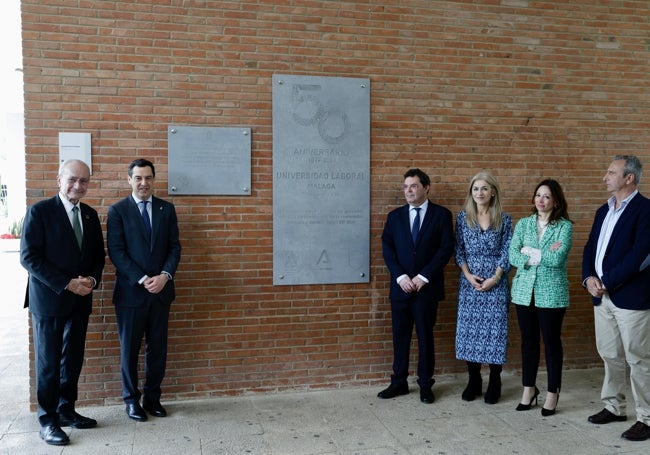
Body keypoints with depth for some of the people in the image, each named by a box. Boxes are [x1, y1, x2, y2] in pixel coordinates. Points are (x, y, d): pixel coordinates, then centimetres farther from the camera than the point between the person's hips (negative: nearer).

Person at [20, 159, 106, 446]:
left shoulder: (90, 215, 8)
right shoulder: (39, 212, -9)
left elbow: (98, 255, 13)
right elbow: (29, 257, -14)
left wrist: (92, 279, -7)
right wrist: (66, 284, -18)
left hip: (80, 300, 5)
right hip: (48, 299, -5)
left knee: (73, 359, 12)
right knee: (48, 362, 4)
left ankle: (66, 411, 27)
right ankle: (48, 420, 16)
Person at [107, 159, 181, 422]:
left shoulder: (166, 209, 7)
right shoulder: (117, 210, -2)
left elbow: (174, 247, 5)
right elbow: (116, 252, -8)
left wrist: (164, 276, -11)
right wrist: (143, 280, -15)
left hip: (161, 290, 3)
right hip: (130, 291, -3)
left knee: (158, 348, 10)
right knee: (129, 349, 7)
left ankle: (152, 397, 24)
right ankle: (131, 400, 22)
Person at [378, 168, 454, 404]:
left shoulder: (441, 215, 1)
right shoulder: (395, 216, 8)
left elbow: (446, 248, -6)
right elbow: (387, 249, 3)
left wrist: (423, 277, -12)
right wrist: (401, 277, -10)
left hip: (427, 287, -2)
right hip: (400, 286, 2)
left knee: (425, 336, 6)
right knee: (400, 336, 8)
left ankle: (425, 385, 19)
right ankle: (399, 383, 20)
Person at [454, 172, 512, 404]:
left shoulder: (504, 219, 1)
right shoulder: (463, 217, 4)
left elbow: (507, 252, -2)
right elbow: (458, 250, 4)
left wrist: (494, 278, -11)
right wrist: (468, 275, -8)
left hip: (496, 281, -1)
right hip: (469, 280, 2)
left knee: (494, 329, 0)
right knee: (469, 328, 3)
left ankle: (494, 383, 12)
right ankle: (473, 381, 16)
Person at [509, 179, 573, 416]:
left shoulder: (565, 226, -4)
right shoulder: (523, 224, 6)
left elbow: (558, 259, -17)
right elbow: (513, 256, -4)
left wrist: (529, 251, -10)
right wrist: (543, 255, -13)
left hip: (551, 292, -3)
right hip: (524, 290, 3)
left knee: (551, 342, 5)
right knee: (529, 341, 11)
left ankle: (552, 392, 19)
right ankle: (529, 388, 25)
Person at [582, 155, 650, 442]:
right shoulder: (604, 210, 14)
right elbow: (590, 247, 13)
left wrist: (606, 283, -15)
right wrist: (589, 278, -5)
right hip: (602, 296, 7)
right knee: (610, 355, 15)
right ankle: (613, 407, 29)